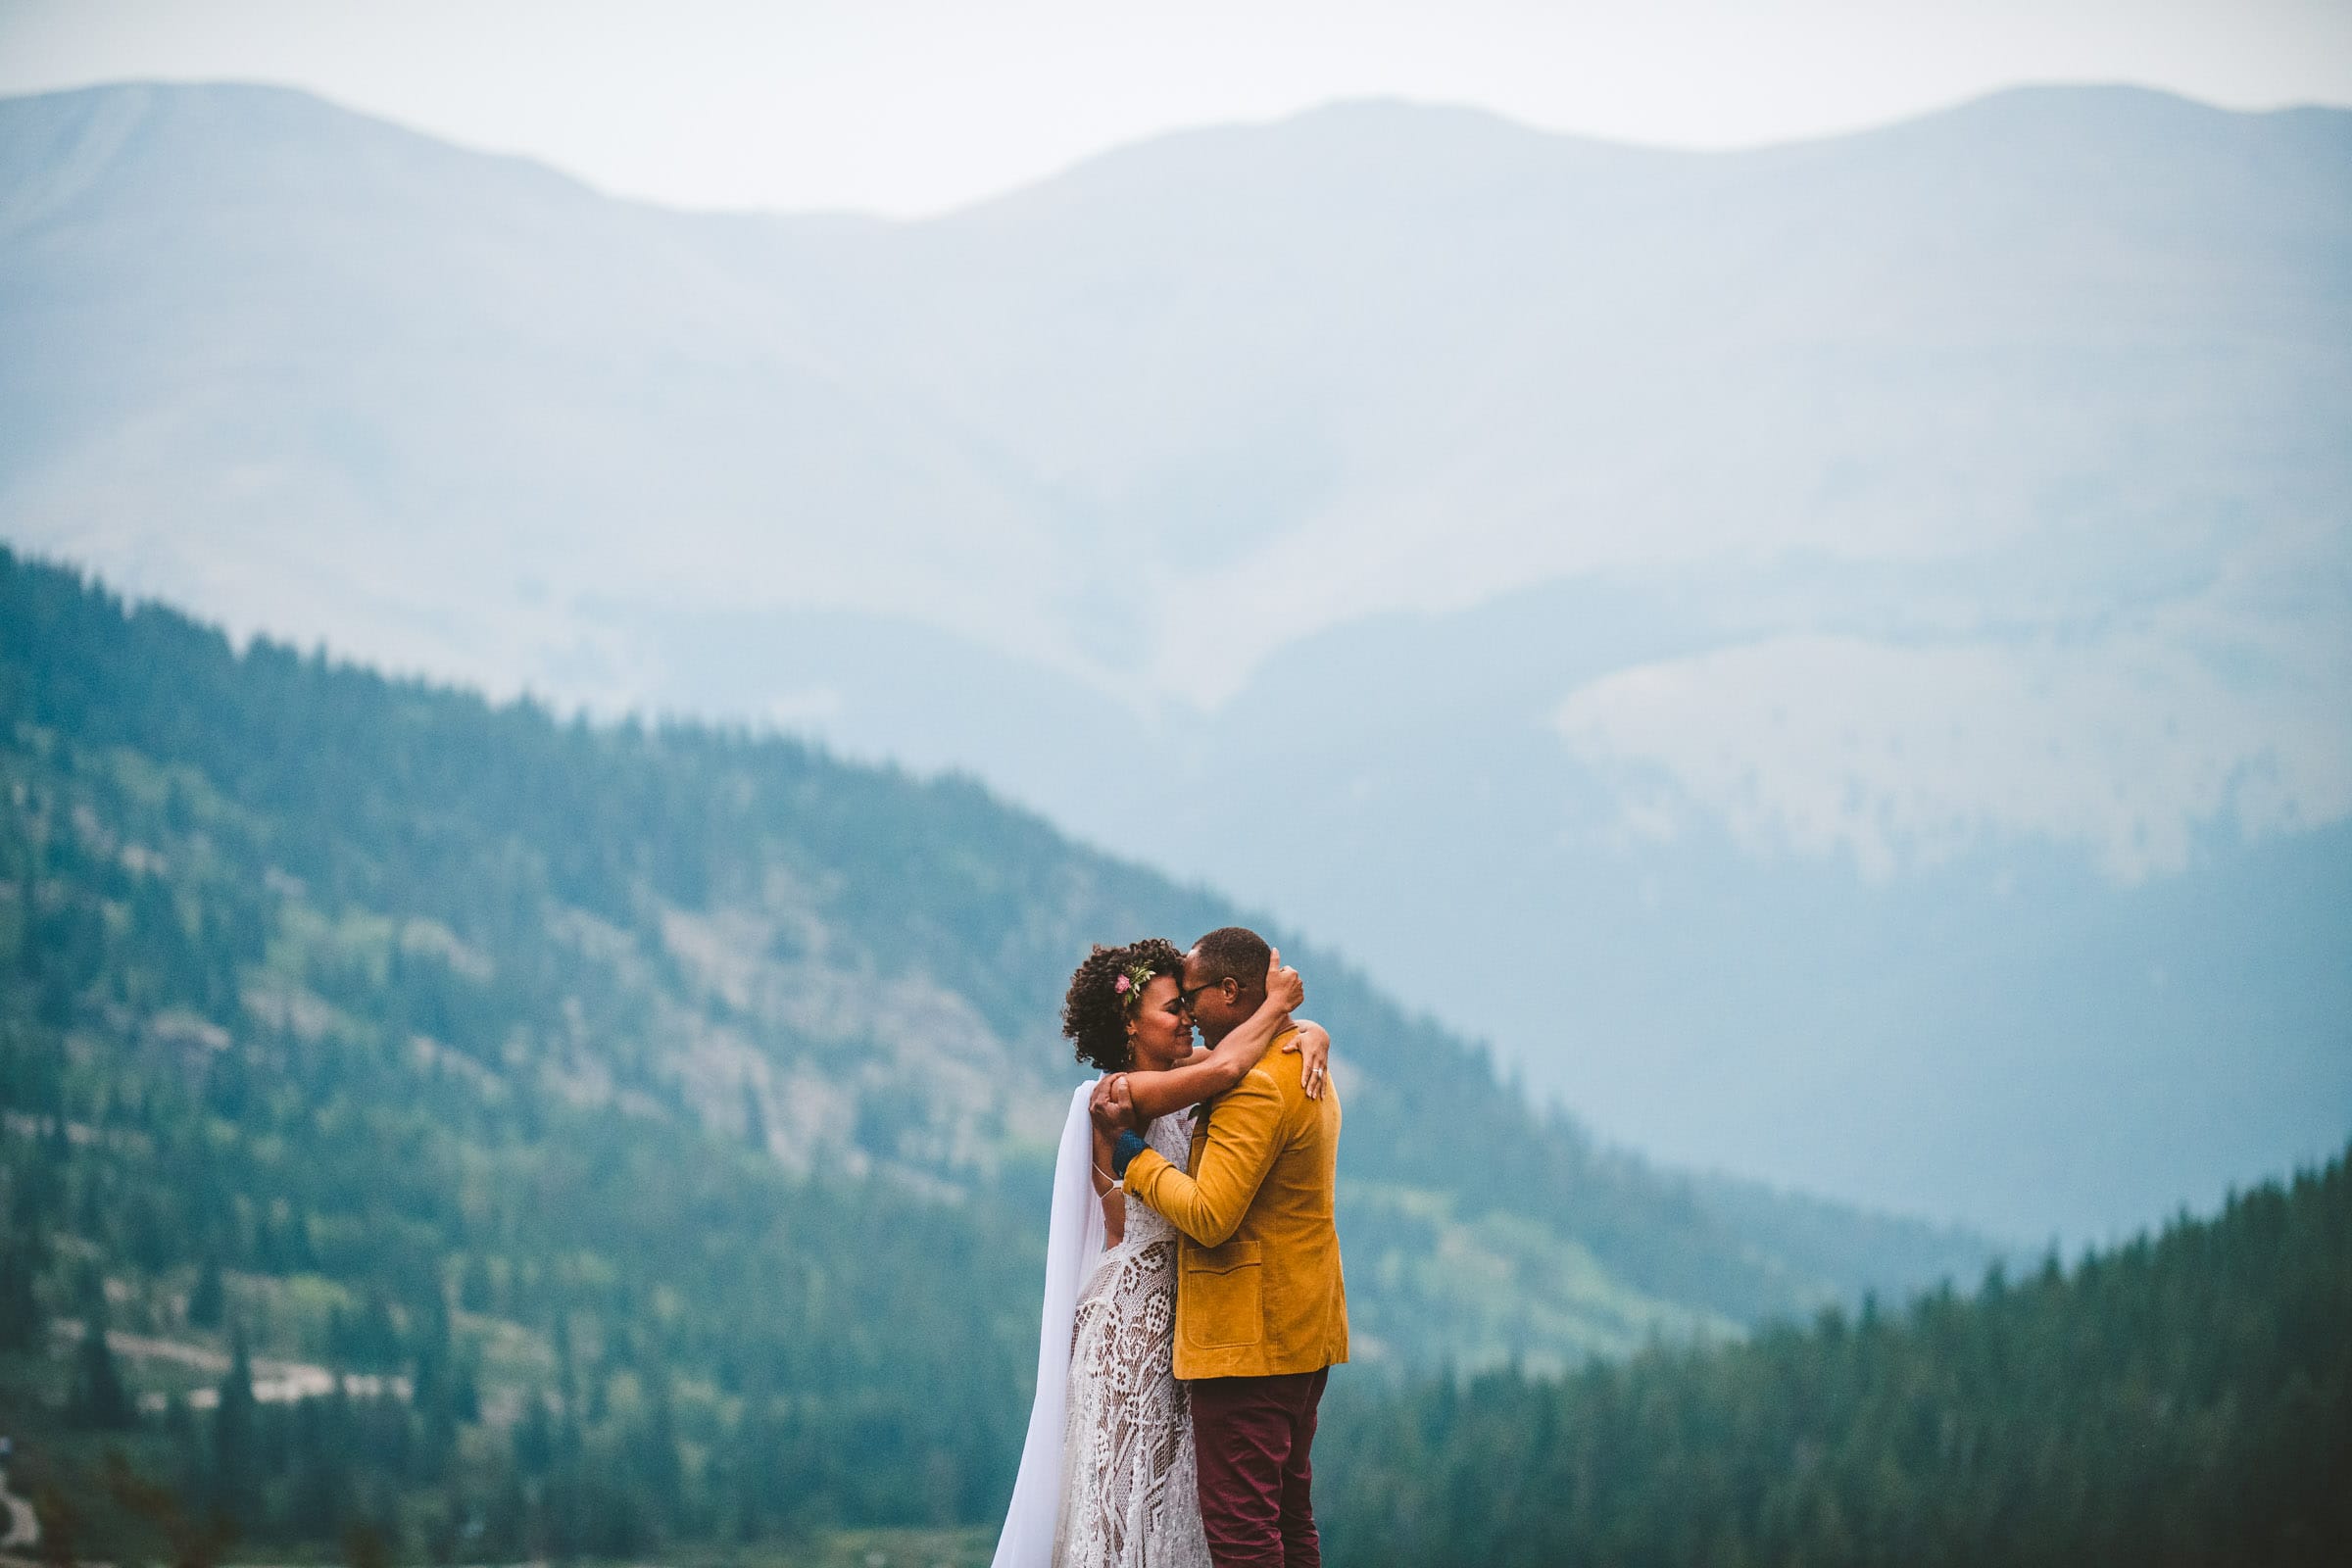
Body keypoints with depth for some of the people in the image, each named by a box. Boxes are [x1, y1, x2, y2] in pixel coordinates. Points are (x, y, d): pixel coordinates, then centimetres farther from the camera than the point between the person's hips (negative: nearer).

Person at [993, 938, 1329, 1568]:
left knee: (1171, 1483, 9)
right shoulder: (1117, 1095, -14)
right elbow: (1223, 1068, -30)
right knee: (1124, 1484, -3)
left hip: (1177, 1314, 8)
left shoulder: (1176, 1086, 8)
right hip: (1126, 1318, -8)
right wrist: (1277, 1002, -16)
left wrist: (1310, 1035, -12)